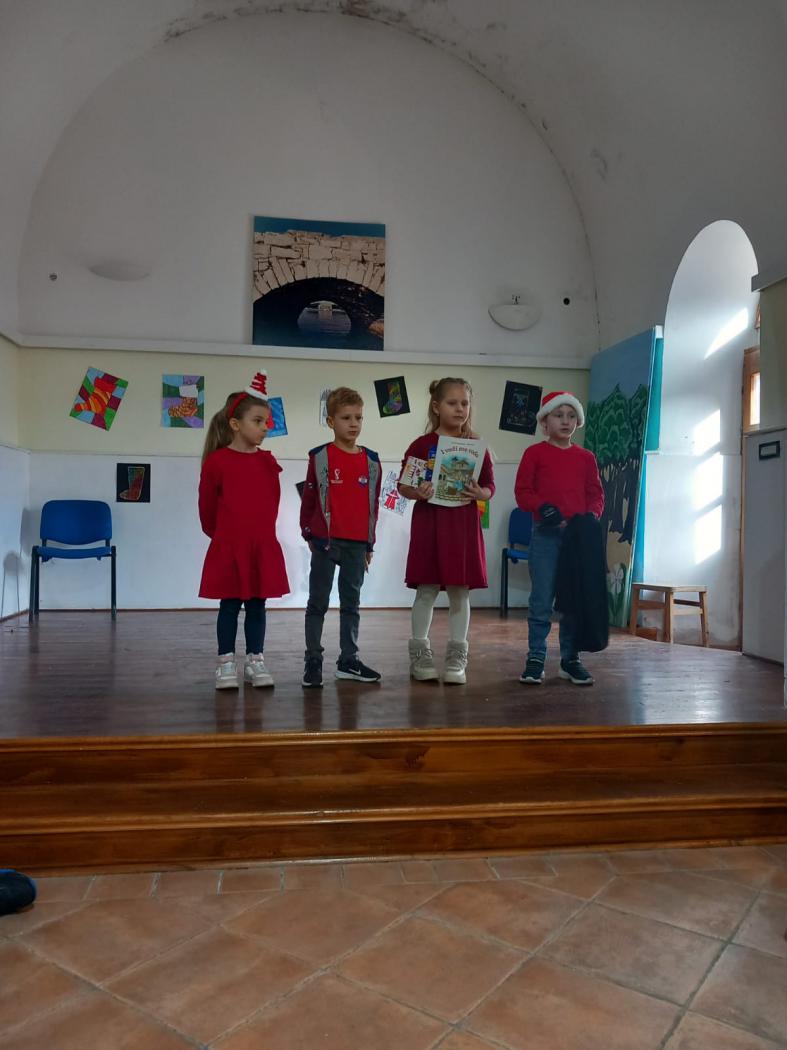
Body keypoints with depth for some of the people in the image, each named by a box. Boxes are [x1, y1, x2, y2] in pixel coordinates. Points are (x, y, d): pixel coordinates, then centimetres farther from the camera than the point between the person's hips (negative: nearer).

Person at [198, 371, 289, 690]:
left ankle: (255, 660, 20)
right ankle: (226, 663, 17)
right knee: (229, 606, 6)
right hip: (228, 548, -4)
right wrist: (220, 535, 11)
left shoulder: (268, 462, 4)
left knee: (257, 606, 10)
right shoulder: (217, 462, -9)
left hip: (263, 547, 4)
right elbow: (207, 507, 0)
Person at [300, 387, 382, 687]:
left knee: (351, 603, 11)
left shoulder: (371, 461, 5)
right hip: (326, 541, -3)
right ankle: (313, 660, 13)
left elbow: (373, 504, 9)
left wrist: (370, 544, 10)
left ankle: (348, 661, 21)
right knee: (318, 602, 4)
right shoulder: (320, 457, -4)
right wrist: (308, 533, 4)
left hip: (357, 544, 3)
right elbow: (309, 498, 3)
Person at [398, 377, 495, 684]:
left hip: (463, 524, 2)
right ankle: (420, 654, 16)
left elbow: (490, 486, 8)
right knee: (426, 590, 4)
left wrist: (479, 493, -14)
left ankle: (457, 657, 16)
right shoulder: (422, 445, 0)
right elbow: (403, 486, 2)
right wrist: (417, 492, -19)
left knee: (460, 591, 5)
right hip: (428, 523, -2)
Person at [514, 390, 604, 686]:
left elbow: (596, 494, 13)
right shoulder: (535, 453, 2)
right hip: (545, 534, -3)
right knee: (541, 599, -1)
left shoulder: (585, 457, 12)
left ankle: (570, 659, 19)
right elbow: (522, 492, -2)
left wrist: (591, 515, -6)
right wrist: (542, 508, -19)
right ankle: (535, 659, 8)